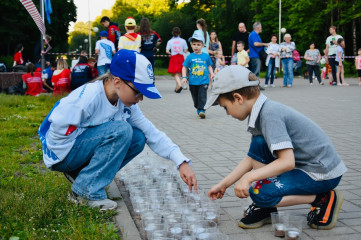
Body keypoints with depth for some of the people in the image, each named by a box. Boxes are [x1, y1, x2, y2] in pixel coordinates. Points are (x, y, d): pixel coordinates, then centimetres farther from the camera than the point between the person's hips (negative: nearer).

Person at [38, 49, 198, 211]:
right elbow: (58, 134, -25)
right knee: (121, 131, -26)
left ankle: (79, 174, 2)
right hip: (61, 154, -8)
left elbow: (152, 133, -4)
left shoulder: (127, 104, -4)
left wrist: (182, 162, -14)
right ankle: (86, 191, -18)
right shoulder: (87, 97, -28)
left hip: (81, 149, 8)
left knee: (138, 139, -7)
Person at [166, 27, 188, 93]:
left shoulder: (170, 41, -3)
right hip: (181, 57, 1)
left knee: (176, 74, -2)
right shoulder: (183, 41, -3)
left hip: (173, 58, -1)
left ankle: (179, 85, -24)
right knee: (179, 73, 12)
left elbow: (167, 51, -8)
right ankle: (177, 88, 17)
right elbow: (185, 51, -2)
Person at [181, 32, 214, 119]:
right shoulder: (190, 57, -1)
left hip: (203, 81, -1)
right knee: (195, 97, 12)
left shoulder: (206, 56, 2)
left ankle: (202, 110, -10)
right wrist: (184, 77, -8)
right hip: (193, 82, 1)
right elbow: (185, 67, 3)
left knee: (202, 96, -12)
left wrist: (211, 74, -1)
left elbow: (209, 66, 14)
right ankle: (198, 109, 29)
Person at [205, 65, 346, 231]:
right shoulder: (261, 112, 6)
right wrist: (223, 184, 14)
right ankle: (266, 208, 8)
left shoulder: (270, 114, -23)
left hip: (324, 173, -9)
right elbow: (252, 158, 14)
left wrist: (249, 177, -28)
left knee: (259, 193, -18)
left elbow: (287, 162, -30)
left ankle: (324, 199, -2)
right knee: (258, 145, 3)